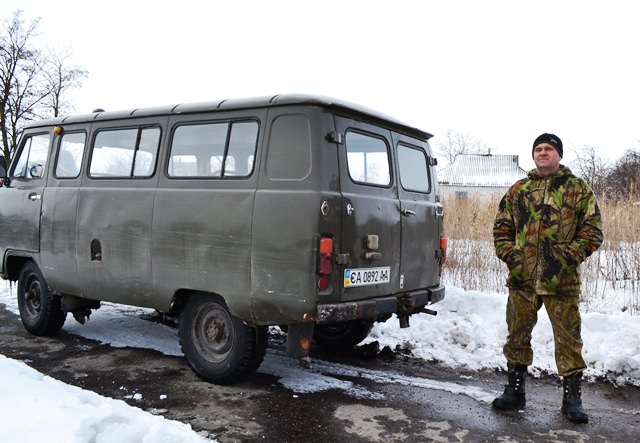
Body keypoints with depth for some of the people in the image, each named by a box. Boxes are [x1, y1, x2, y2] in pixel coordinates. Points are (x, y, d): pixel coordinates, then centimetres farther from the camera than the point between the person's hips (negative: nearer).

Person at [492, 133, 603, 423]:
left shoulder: (578, 189, 5)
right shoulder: (518, 190, 12)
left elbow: (593, 229, 0)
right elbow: (501, 227, 12)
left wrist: (569, 256, -11)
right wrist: (510, 255, -2)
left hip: (562, 280, -2)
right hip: (522, 279, 3)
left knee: (568, 339, 4)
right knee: (517, 336, 10)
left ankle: (572, 398, 19)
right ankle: (514, 391, 25)